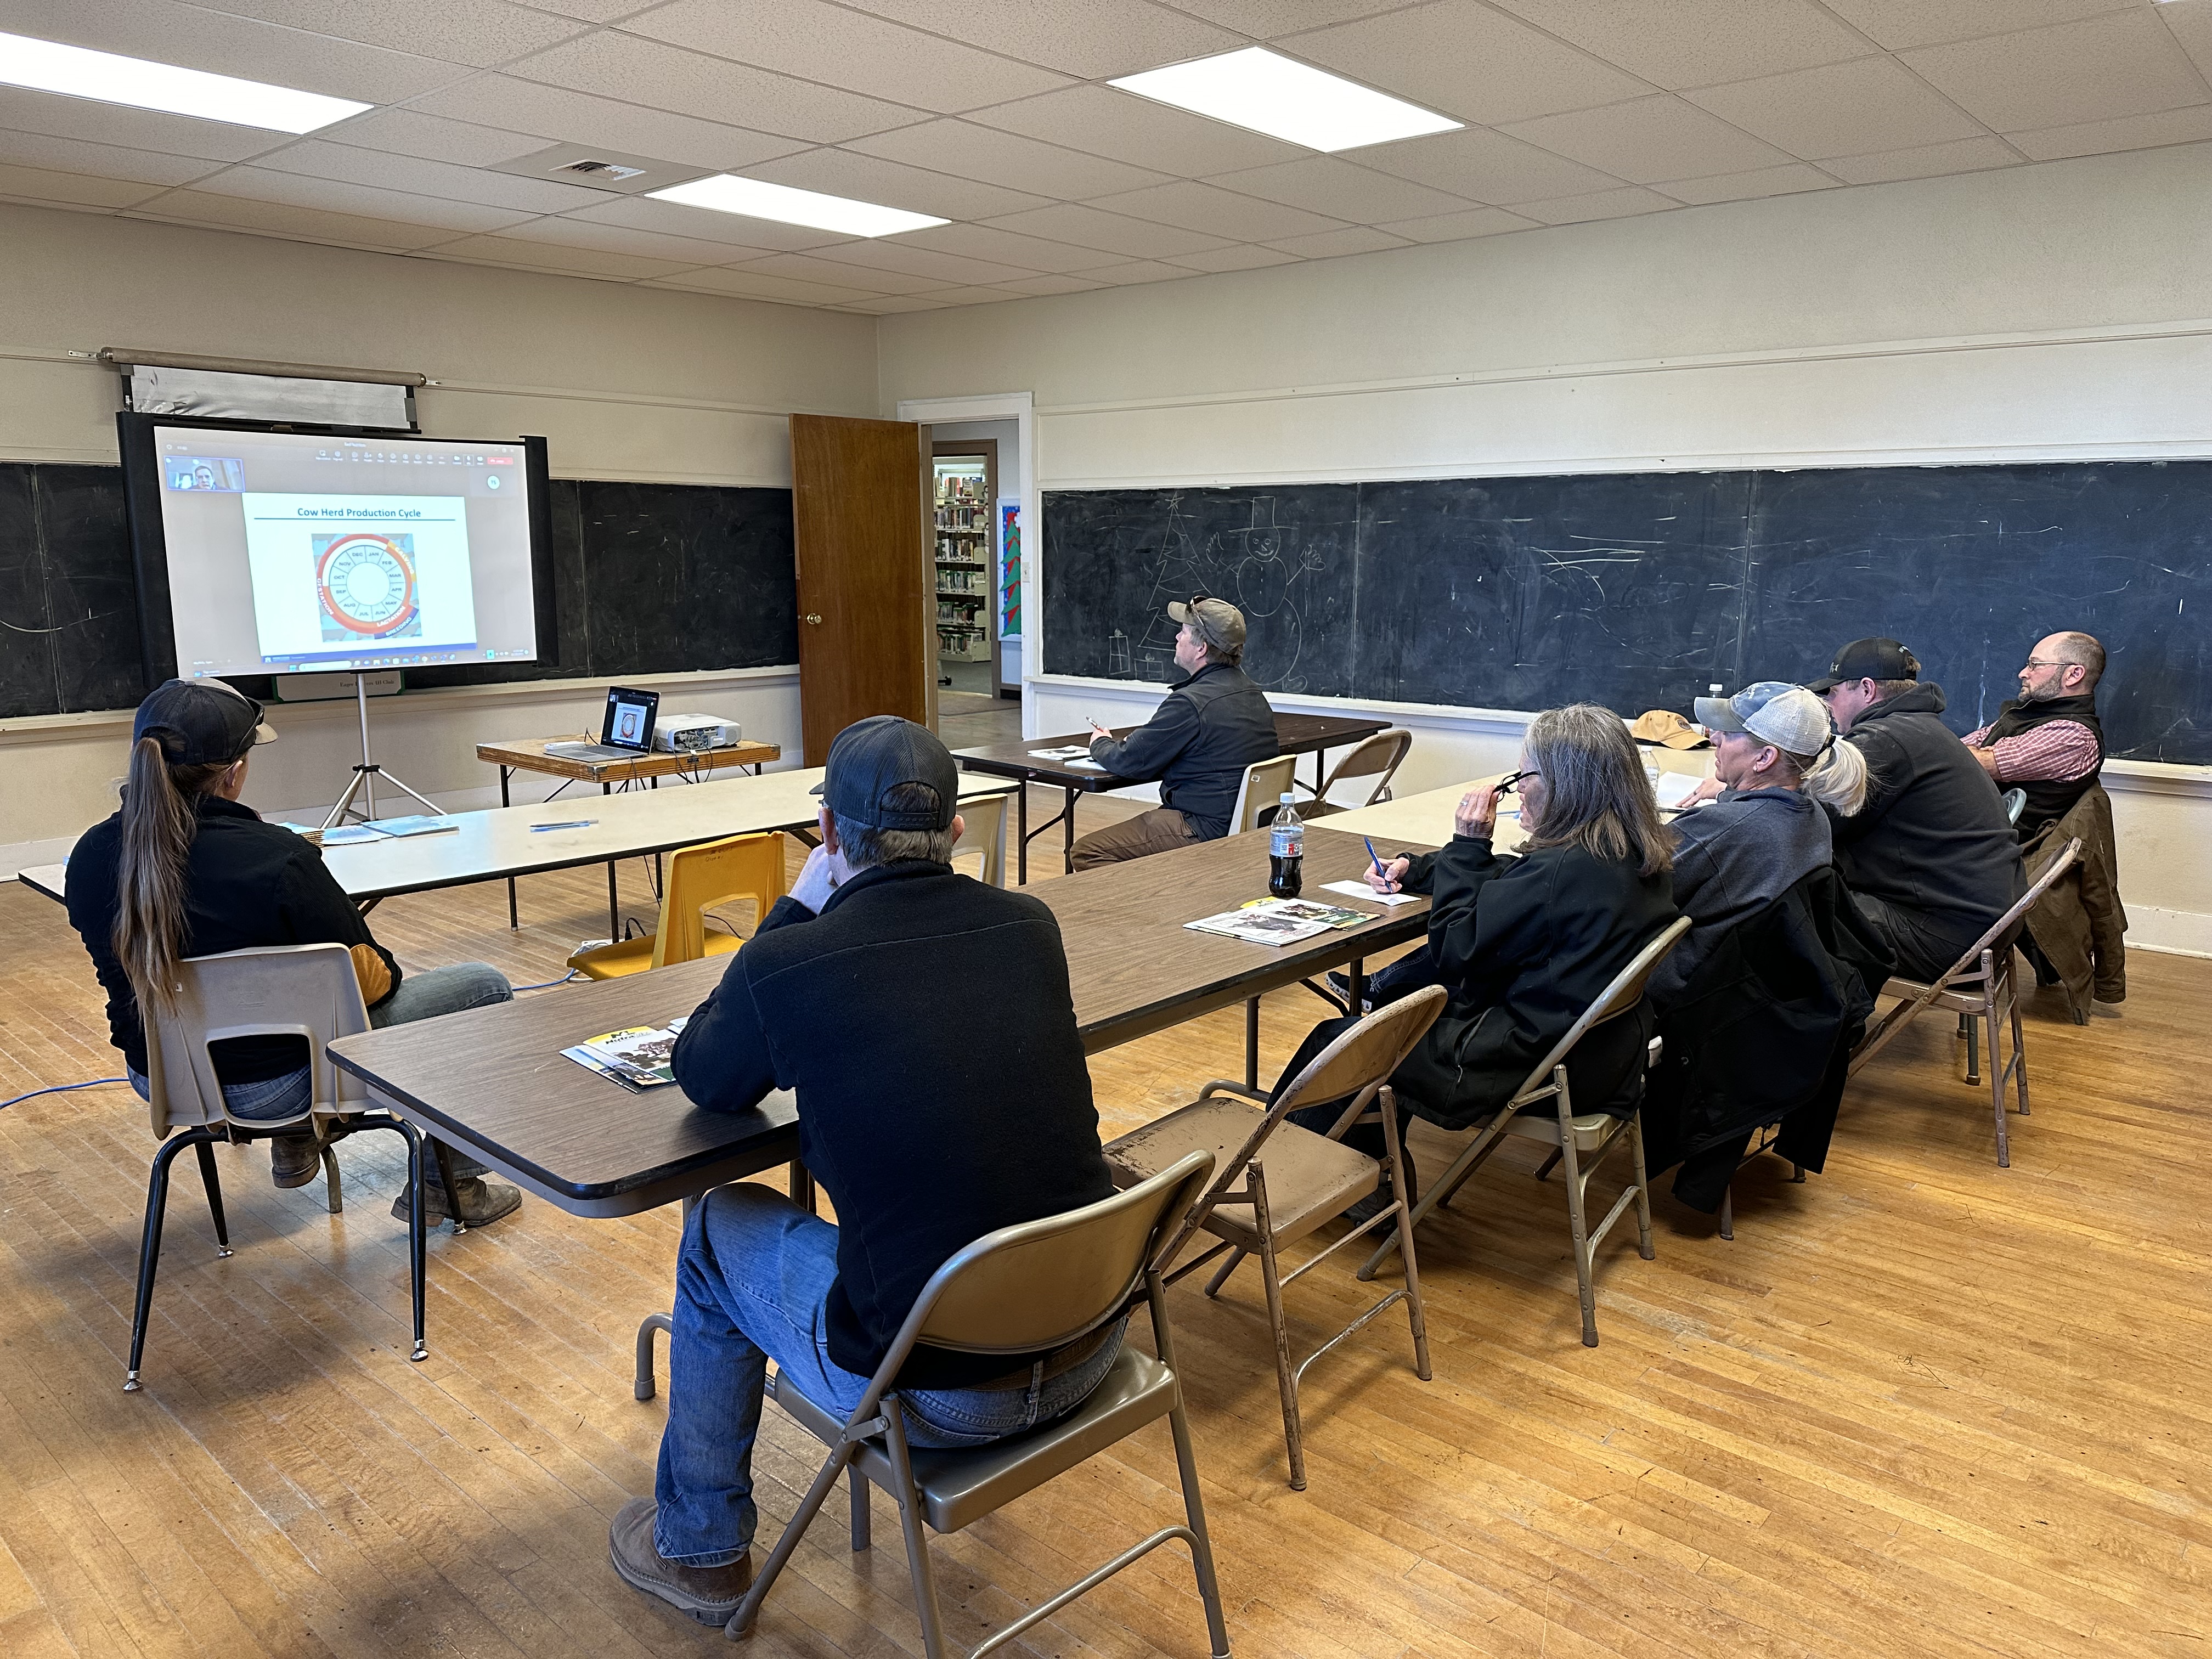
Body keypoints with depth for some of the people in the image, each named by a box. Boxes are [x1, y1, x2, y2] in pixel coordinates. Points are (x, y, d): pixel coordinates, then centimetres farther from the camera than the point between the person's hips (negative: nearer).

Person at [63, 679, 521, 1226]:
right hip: (274, 1086, -7)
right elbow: (362, 980, -16)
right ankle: (448, 1184, 15)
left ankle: (294, 1145, 38)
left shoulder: (89, 858, -9)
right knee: (485, 986, 7)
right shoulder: (278, 859, -28)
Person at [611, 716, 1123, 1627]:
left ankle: (699, 1549, 38)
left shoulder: (786, 966, -15)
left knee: (719, 1230, 21)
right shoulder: (1031, 925, -3)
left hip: (938, 1393, -4)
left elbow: (705, 1079, 8)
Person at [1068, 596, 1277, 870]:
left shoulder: (1191, 703, -21)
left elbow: (1131, 762, -13)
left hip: (1206, 830, -10)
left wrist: (1101, 744, 9)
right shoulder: (1254, 694, 9)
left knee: (1086, 852, -7)